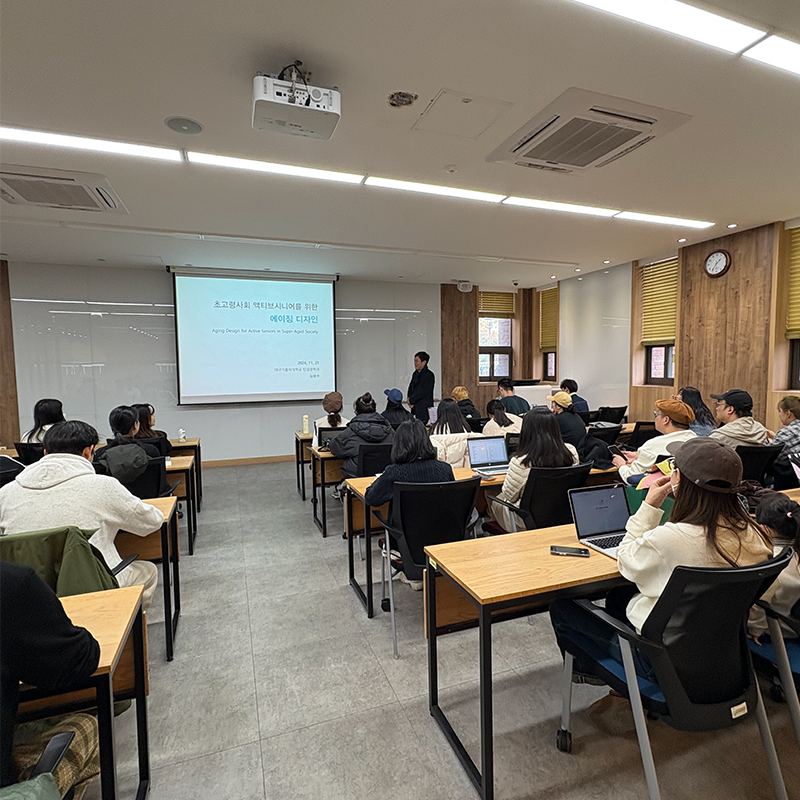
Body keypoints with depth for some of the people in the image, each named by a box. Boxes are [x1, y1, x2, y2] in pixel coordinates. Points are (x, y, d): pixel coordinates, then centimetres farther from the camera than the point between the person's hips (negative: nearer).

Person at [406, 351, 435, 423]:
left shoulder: (429, 375, -10)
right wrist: (409, 399, -1)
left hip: (424, 408, -7)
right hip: (416, 408, 7)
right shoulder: (415, 374, 15)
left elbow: (422, 392, -16)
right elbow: (411, 388, 16)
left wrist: (411, 400, -9)